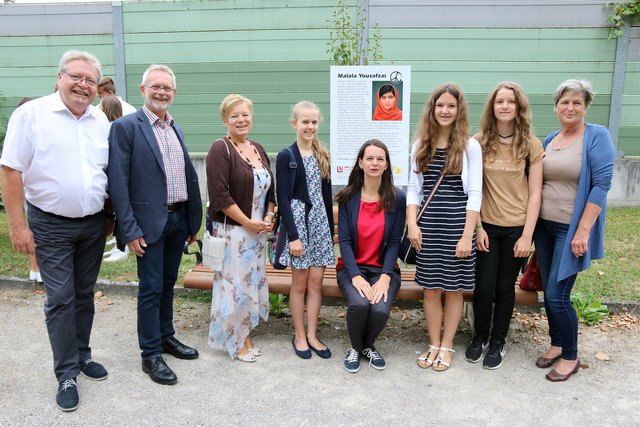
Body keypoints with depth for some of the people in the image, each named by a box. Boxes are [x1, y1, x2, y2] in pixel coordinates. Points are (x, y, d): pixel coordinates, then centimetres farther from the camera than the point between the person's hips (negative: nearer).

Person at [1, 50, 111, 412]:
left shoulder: (101, 120, 5)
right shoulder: (31, 114, -9)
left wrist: (110, 217, 11)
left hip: (93, 224, 4)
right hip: (51, 226, -4)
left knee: (85, 294, 14)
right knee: (60, 299, 0)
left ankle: (82, 355, 31)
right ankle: (67, 374, 14)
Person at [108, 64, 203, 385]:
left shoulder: (176, 129, 12)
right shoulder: (125, 127, -9)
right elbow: (118, 182, -13)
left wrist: (192, 222, 11)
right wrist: (130, 230, -16)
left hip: (178, 220, 6)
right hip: (149, 223, -6)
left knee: (168, 283, 18)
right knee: (151, 288, 3)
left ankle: (166, 336, 34)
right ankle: (151, 355, 17)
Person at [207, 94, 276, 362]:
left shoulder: (258, 149, 12)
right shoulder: (221, 149, -10)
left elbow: (269, 189, 18)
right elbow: (220, 195, -18)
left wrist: (268, 217, 2)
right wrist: (248, 222, -16)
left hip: (258, 231, 7)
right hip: (232, 231, -7)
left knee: (253, 282, 13)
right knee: (234, 284, 1)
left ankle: (245, 335, 29)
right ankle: (234, 341, 18)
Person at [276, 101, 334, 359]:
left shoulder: (323, 156, 12)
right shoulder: (286, 156, -4)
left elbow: (327, 195, 14)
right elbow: (283, 199, -9)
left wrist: (331, 230, 12)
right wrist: (293, 236, -14)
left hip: (320, 222, 5)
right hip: (297, 221, -5)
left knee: (316, 282, 6)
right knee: (300, 283, 4)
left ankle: (312, 335, 19)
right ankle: (299, 336, 19)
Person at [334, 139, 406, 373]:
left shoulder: (397, 198, 0)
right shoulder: (348, 197, -1)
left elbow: (394, 242, -2)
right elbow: (344, 240, -4)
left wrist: (385, 277, -15)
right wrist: (356, 276, -17)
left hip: (384, 268, 0)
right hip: (352, 267, 0)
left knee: (380, 310, -26)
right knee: (359, 304, -29)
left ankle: (368, 346, 11)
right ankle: (355, 347, 6)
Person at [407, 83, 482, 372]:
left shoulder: (470, 146, -1)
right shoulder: (421, 145, 9)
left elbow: (474, 194, -5)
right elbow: (414, 189, 9)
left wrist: (467, 236, -11)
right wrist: (412, 223, -4)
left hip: (457, 225, -2)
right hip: (428, 227, 3)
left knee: (453, 289, 7)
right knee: (431, 289, 8)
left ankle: (447, 347, 22)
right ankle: (434, 345, 24)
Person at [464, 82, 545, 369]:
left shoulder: (531, 145, 0)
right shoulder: (479, 142, 0)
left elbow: (534, 194, -2)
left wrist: (527, 236, -7)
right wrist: (477, 227, -6)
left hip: (516, 227, 0)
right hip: (487, 226, 0)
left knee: (505, 287, 8)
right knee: (483, 287, 0)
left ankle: (498, 342, 29)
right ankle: (480, 336, 27)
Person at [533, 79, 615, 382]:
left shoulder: (597, 136, -8)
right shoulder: (549, 141, 10)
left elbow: (601, 184, -15)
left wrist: (583, 230, -19)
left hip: (572, 229, -6)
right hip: (544, 226, 6)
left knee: (558, 295, -6)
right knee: (548, 291, 12)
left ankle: (570, 357, 15)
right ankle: (556, 344, 31)